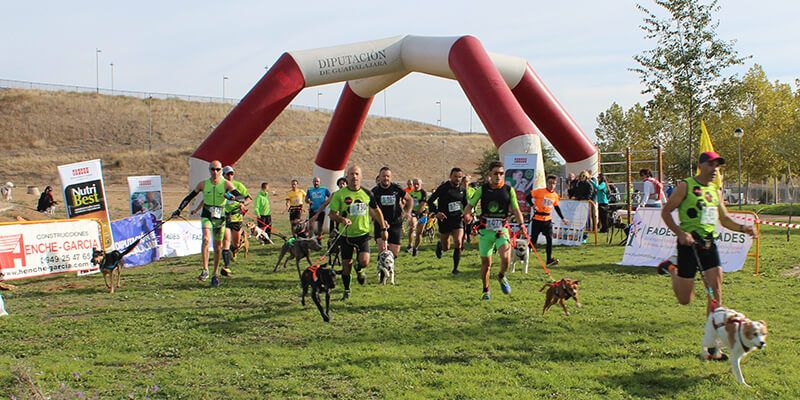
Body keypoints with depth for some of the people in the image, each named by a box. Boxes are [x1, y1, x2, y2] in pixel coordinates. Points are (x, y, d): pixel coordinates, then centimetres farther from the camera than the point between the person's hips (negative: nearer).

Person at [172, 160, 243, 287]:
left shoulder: (226, 184, -5)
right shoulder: (203, 184, 1)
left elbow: (241, 197, -14)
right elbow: (189, 197, 8)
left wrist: (233, 197, -35)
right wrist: (179, 210, 0)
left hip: (220, 218, 0)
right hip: (206, 216, 0)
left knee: (218, 246, 6)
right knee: (206, 239, -24)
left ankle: (215, 275, 20)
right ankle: (205, 270, -23)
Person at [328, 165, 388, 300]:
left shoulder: (367, 193, 0)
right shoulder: (339, 194, -7)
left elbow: (376, 211, 13)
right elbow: (332, 214, -7)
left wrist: (384, 229, 12)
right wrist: (342, 219, -28)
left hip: (363, 233, 1)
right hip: (346, 234, -1)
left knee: (364, 262, -15)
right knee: (346, 265, 4)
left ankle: (359, 269, 23)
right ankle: (347, 291, 26)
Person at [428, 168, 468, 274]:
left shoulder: (462, 190, 4)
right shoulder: (443, 188, -10)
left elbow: (465, 204, 19)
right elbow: (430, 200, -7)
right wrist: (436, 212, -21)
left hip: (457, 219, 3)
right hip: (444, 219, -3)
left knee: (458, 243, -16)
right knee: (446, 248, 8)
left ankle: (455, 268, -3)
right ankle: (439, 245, 47)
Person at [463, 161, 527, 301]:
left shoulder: (509, 190, 3)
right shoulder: (482, 189, 2)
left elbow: (516, 209, 4)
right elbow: (470, 205, 2)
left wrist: (522, 225, -12)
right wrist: (467, 214, -21)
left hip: (502, 229, -1)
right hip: (485, 230, 1)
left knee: (505, 256, -24)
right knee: (486, 262, 5)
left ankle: (502, 277, 8)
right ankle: (486, 291, 25)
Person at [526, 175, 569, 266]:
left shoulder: (555, 195, 5)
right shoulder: (539, 191, -9)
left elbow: (557, 208, 18)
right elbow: (528, 197, -6)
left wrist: (562, 218, 16)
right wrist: (533, 205, -20)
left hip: (548, 220, 4)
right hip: (537, 219, -4)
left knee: (550, 239, -6)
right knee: (533, 239, 1)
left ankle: (549, 259, -3)